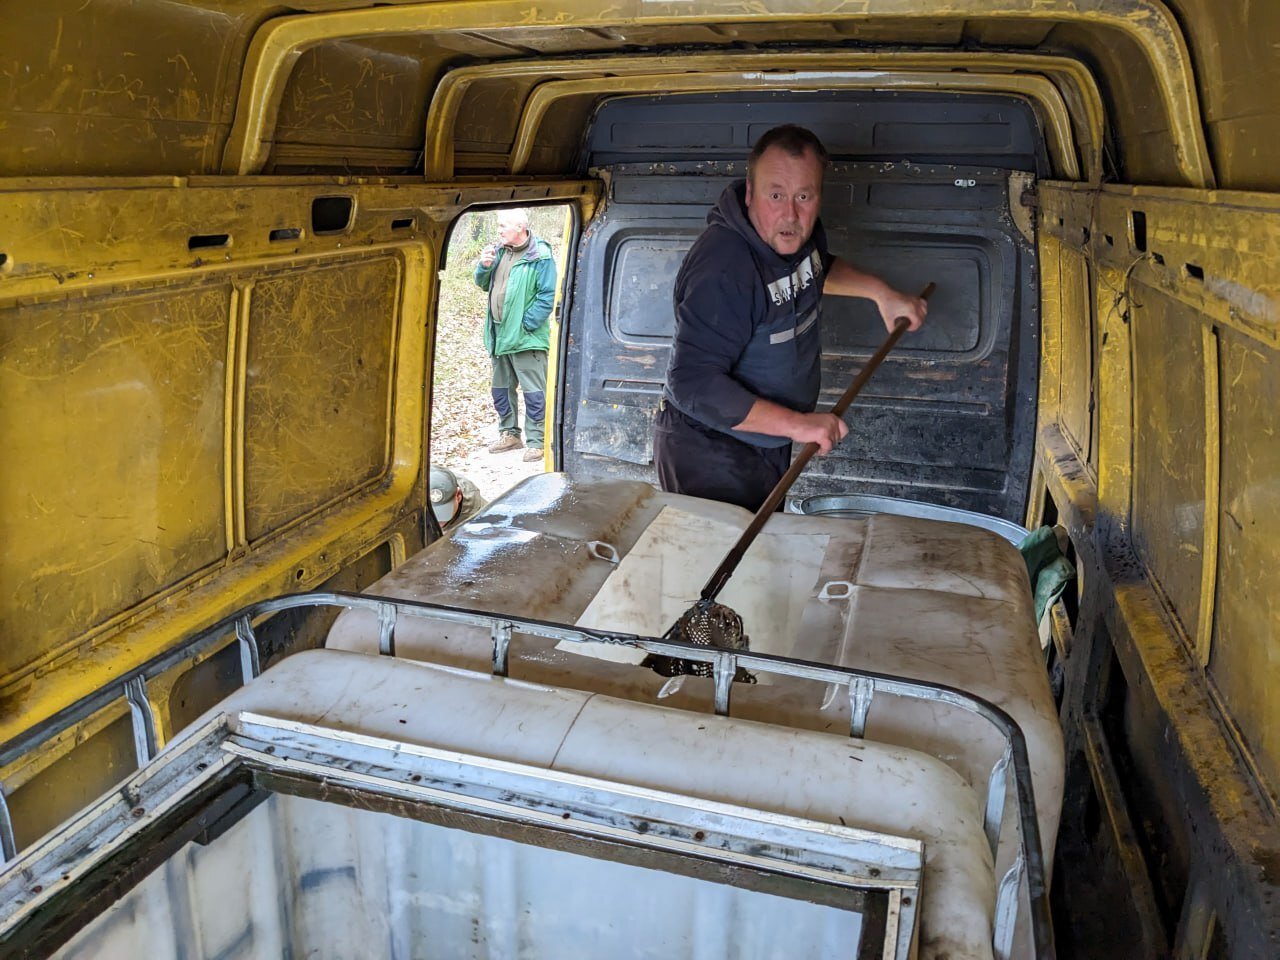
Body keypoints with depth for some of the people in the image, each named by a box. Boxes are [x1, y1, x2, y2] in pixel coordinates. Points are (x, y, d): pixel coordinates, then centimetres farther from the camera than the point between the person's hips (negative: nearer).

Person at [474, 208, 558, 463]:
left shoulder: (540, 256, -11)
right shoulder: (498, 251, 11)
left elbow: (548, 296, -15)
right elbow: (483, 284, 18)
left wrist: (526, 325, -18)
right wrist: (484, 266, -3)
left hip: (526, 337, -8)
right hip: (499, 336, 8)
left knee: (533, 392, -4)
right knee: (501, 389, 17)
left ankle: (536, 442, 3)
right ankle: (509, 434, 30)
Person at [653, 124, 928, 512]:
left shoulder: (798, 234, -3)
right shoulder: (724, 267, -31)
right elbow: (692, 384, -36)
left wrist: (882, 293, 11)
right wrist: (798, 424, -34)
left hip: (772, 445, 9)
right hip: (712, 456, -9)